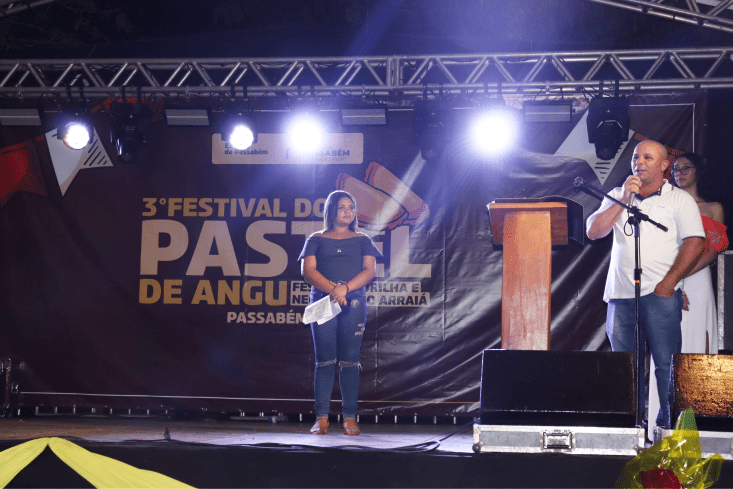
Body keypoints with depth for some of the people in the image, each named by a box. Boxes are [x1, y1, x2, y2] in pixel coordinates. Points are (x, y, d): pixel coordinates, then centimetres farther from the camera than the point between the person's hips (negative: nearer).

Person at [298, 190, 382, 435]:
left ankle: (350, 418, 0)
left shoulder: (362, 240, 16)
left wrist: (345, 288, -13)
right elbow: (308, 270, 1)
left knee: (349, 360, -2)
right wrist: (332, 290, -15)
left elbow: (370, 270, 4)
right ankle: (322, 418, -3)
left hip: (354, 302, 1)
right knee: (324, 360, -5)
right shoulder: (316, 239, 13)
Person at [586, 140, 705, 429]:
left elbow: (694, 242, -2)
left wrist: (669, 281, -12)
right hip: (620, 294, 4)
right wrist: (623, 199, -3)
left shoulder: (679, 199, 7)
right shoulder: (617, 197, 18)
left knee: (666, 362, -9)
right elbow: (593, 231, 6)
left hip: (660, 295, -4)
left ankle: (670, 424, -3)